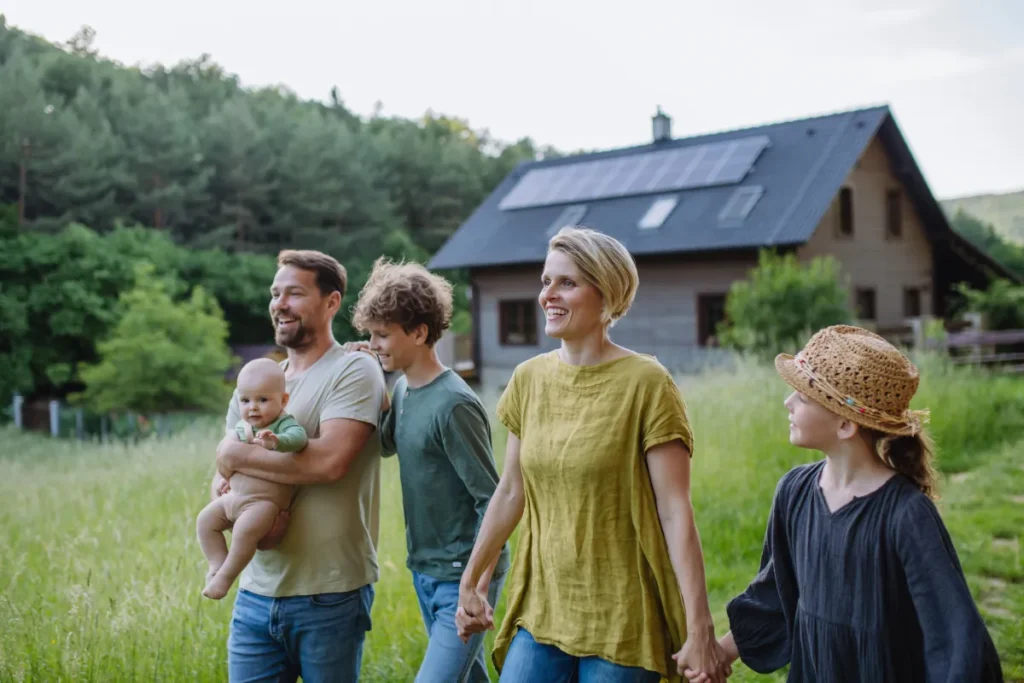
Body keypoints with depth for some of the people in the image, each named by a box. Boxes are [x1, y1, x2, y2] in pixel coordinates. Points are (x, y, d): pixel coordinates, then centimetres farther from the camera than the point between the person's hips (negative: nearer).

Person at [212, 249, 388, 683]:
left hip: (330, 596, -5)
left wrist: (237, 454, -10)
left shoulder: (354, 371, -8)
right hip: (257, 591, 6)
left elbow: (329, 461, -23)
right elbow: (223, 476, 11)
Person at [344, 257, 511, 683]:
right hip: (426, 572, 8)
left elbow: (493, 502, -19)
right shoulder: (403, 389, 4)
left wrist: (479, 588, -22)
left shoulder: (453, 404, -21)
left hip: (463, 578, -8)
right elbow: (384, 444, 20)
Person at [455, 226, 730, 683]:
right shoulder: (528, 379, 3)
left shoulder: (646, 384, -12)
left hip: (621, 622, -4)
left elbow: (676, 513, -14)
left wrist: (700, 629, -16)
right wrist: (469, 581, 16)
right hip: (542, 611, 5)